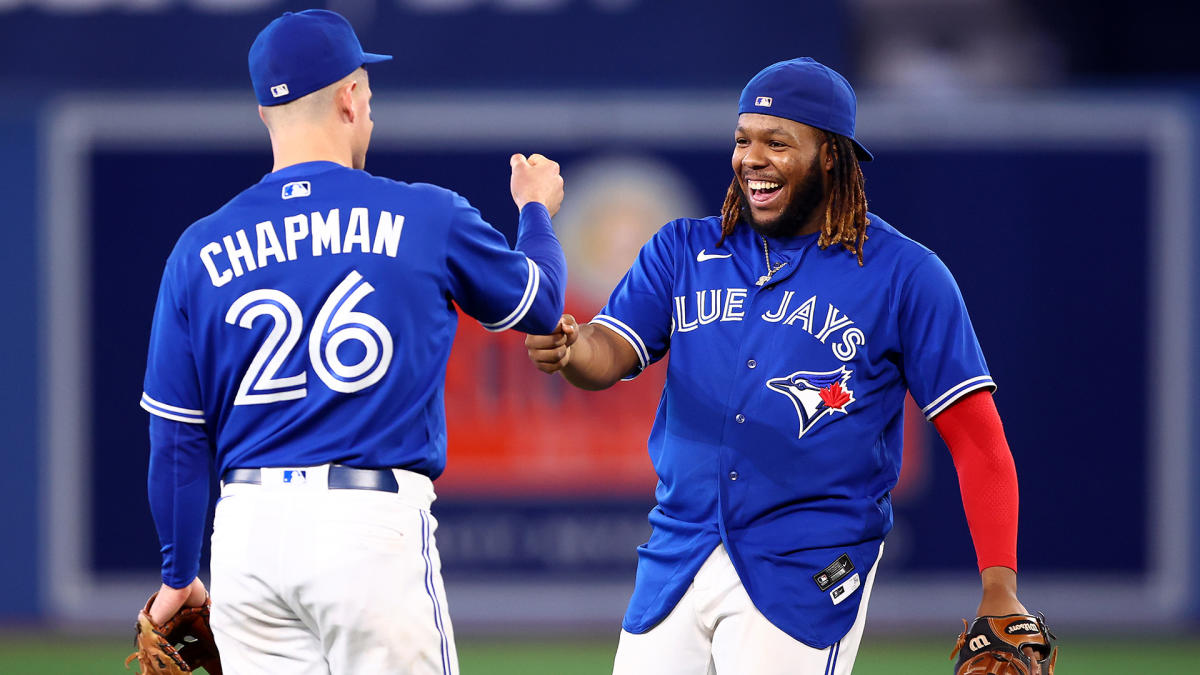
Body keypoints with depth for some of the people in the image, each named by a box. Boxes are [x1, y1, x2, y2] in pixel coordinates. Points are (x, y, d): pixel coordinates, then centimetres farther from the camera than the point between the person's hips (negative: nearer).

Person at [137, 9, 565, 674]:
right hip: (374, 530, -3)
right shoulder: (426, 218, 0)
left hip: (247, 532, 3)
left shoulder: (201, 251, 7)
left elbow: (176, 439, 9)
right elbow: (540, 302, 18)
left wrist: (178, 576, 21)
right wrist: (536, 211, 40)